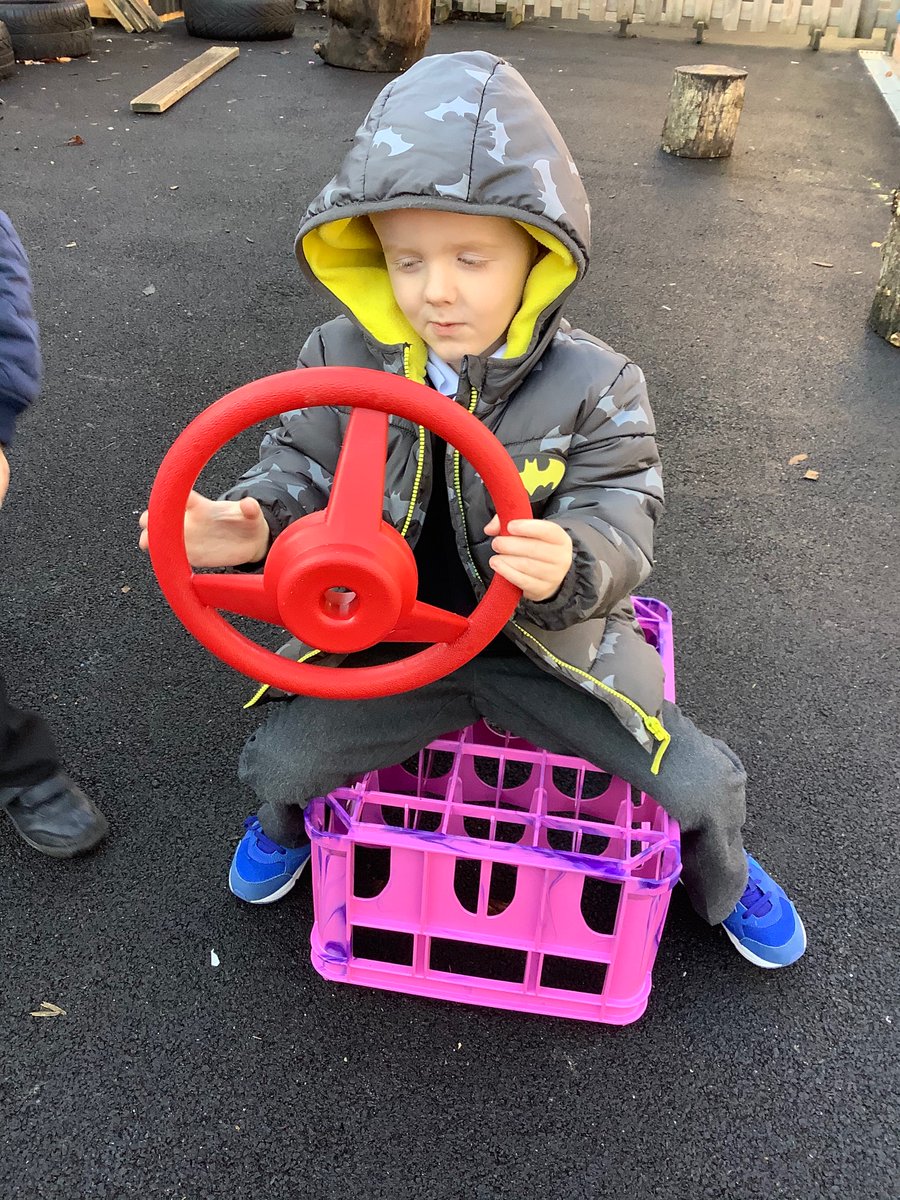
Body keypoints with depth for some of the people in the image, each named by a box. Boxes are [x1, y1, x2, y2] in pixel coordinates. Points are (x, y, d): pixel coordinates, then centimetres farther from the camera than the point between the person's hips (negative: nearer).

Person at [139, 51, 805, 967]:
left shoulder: (592, 385, -15)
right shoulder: (340, 362, -10)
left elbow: (620, 523, -17)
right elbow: (299, 470, -3)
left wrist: (573, 561, -43)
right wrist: (253, 525, -27)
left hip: (549, 648, -1)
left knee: (701, 782, -4)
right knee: (275, 763, -9)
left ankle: (719, 881, 36)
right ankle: (287, 824, 34)